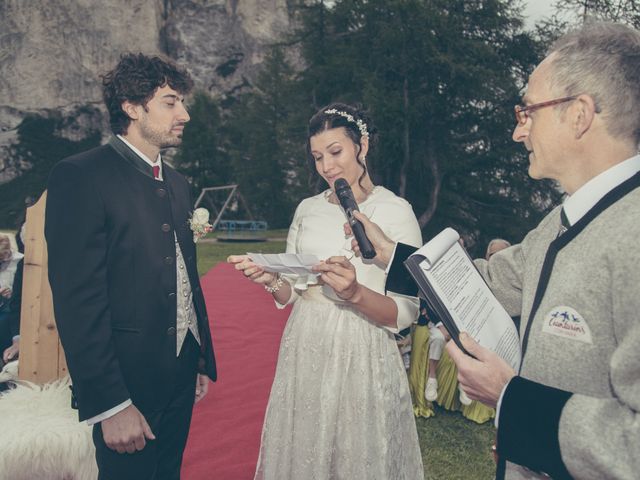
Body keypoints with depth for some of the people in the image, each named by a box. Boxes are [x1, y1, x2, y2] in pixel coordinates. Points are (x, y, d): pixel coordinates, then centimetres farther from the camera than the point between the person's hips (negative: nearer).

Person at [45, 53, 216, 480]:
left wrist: (204, 360, 16)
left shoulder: (177, 184, 11)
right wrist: (110, 404, -19)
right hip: (128, 380, -7)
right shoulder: (80, 176, -13)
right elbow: (77, 299, -18)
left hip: (181, 375, 7)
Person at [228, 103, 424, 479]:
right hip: (305, 352, 4)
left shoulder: (396, 211, -9)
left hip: (363, 357, -4)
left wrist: (355, 293, -28)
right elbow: (292, 293, 9)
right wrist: (271, 280, -11)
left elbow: (406, 312, -11)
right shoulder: (308, 209, 6)